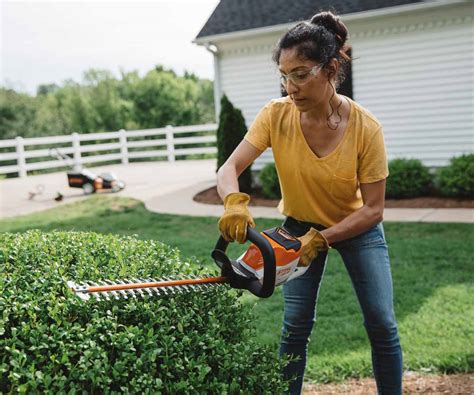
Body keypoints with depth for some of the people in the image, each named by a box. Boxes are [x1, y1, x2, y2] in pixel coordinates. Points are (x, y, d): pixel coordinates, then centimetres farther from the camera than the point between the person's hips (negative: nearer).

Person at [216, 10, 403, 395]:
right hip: (299, 225, 1)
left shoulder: (365, 127, -26)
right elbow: (229, 169, -23)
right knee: (296, 324, 0)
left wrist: (321, 238, -32)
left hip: (357, 227, -1)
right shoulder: (276, 115, -22)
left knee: (382, 324, -1)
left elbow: (373, 209, -21)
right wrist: (235, 202, -44)